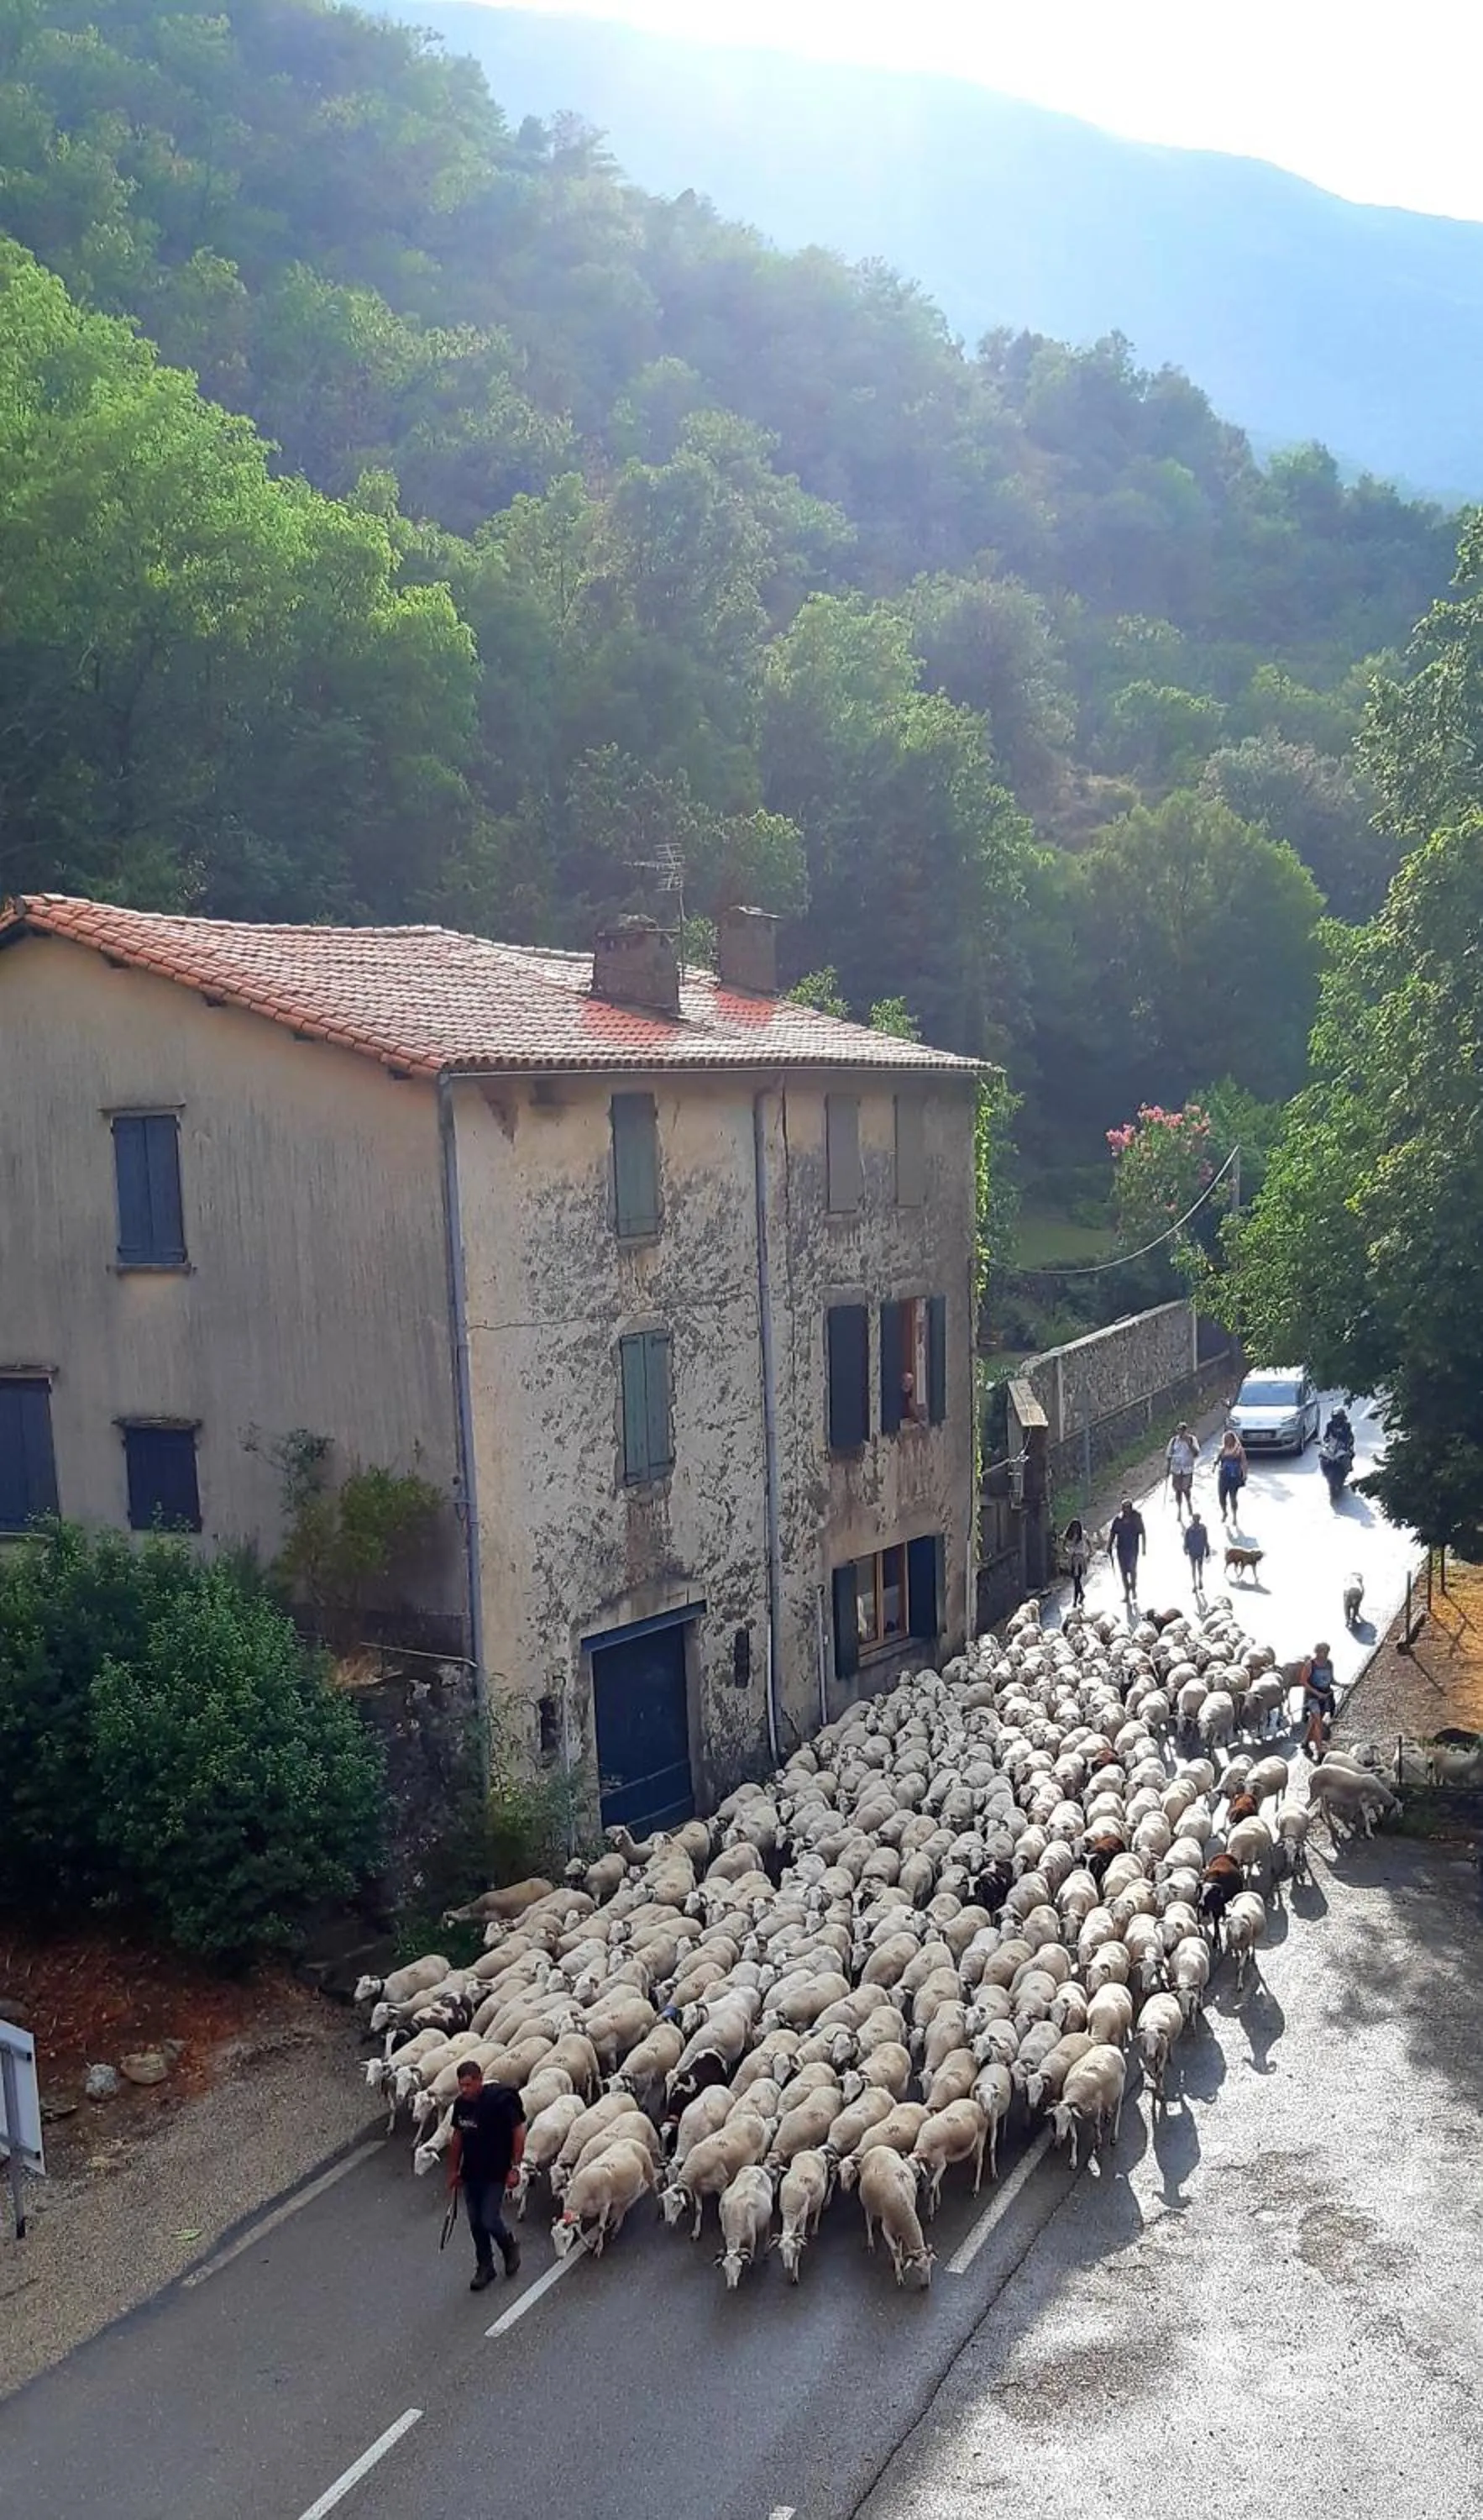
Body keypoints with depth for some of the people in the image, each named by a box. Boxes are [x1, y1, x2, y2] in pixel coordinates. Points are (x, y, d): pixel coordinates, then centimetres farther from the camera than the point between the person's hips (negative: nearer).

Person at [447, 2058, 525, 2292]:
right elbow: (457, 2138, 11)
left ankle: (511, 2247, 24)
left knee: (490, 2221, -6)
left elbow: (519, 2132, -15)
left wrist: (514, 2168, -15)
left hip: (496, 2174, -6)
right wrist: (453, 2171, 13)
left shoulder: (500, 2101, -21)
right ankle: (484, 2267, 29)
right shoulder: (461, 2104, -2)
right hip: (470, 2173, 6)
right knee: (476, 2224, 12)